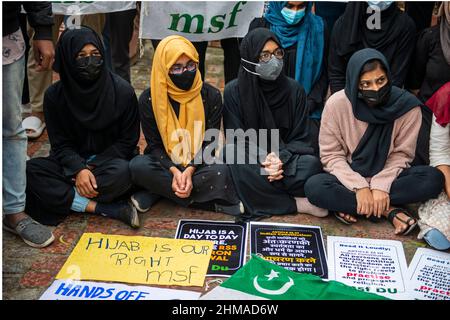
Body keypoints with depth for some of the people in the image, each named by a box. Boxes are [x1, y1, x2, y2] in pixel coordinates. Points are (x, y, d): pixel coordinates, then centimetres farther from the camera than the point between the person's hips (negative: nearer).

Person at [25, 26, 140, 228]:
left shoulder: (122, 91, -10)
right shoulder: (55, 95, -4)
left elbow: (128, 141, -5)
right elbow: (60, 144, -1)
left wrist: (91, 168, -16)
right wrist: (79, 169, -23)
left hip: (110, 160, -3)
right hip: (72, 163, 3)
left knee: (121, 173, -37)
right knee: (30, 170, -25)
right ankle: (104, 208, -28)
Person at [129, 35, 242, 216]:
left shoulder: (211, 96, -9)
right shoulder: (149, 99, -9)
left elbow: (210, 141, -8)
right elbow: (154, 145, -7)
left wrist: (190, 169, -26)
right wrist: (174, 171, -26)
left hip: (198, 163, -1)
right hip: (165, 162, 1)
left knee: (220, 171, -34)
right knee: (138, 166, -32)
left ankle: (151, 195, -20)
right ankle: (211, 202, -23)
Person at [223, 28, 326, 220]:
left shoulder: (294, 90, -1)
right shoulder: (234, 92, -6)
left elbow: (301, 138, 0)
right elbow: (237, 140, -7)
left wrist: (281, 159, -21)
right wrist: (263, 160, -25)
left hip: (286, 158, 0)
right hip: (252, 160, 0)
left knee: (312, 164, -31)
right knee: (240, 167, -36)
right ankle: (298, 204, -20)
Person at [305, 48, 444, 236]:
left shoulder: (407, 105, -13)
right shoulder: (337, 103, -15)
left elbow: (402, 154, -5)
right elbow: (331, 155, -11)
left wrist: (381, 185, -21)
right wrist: (359, 187, -24)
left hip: (386, 178, 1)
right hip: (348, 178, -1)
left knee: (433, 179, -26)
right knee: (314, 187, -32)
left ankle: (348, 205, -20)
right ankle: (389, 210, -18)